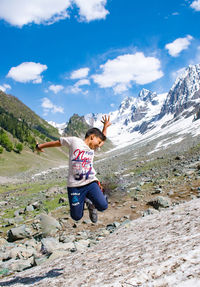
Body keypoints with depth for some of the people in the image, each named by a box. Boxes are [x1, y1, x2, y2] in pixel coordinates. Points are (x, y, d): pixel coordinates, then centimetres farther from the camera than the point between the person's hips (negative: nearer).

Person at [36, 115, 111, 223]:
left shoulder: (93, 147, 13)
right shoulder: (74, 141, -3)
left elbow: (103, 140, 34)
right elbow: (57, 142, 9)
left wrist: (105, 127, 26)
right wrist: (40, 146, 20)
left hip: (91, 183, 4)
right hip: (75, 186, -4)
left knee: (103, 206, -15)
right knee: (76, 217, 0)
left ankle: (90, 203, 19)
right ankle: (82, 202, 33)